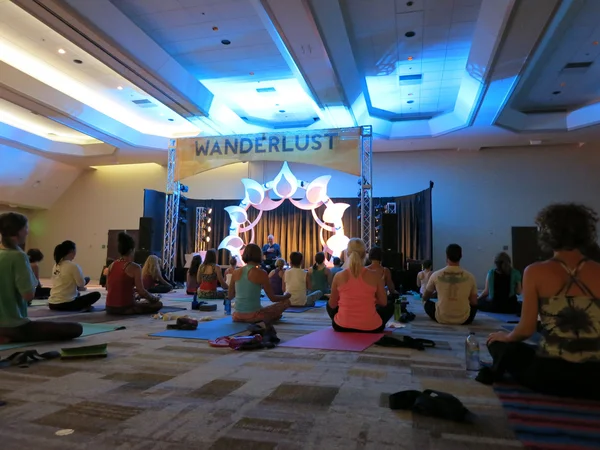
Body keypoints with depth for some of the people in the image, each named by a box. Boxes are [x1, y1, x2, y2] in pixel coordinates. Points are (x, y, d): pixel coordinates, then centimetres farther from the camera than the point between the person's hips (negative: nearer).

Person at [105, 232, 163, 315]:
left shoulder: (112, 265, 5)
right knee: (158, 304, 7)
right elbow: (141, 291, -14)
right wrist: (154, 298, 6)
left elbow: (108, 288, 13)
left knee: (137, 300, 37)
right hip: (125, 308, -6)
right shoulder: (135, 267, -13)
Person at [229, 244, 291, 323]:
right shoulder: (261, 273, -12)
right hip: (253, 316, -6)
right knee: (286, 302, 7)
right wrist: (286, 296, 14)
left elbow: (230, 296, 11)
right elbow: (272, 298, -5)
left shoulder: (236, 272, 1)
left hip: (238, 316, 6)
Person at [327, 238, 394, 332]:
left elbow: (332, 305, 4)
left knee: (329, 305, 32)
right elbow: (383, 303, 3)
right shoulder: (375, 276, -9)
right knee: (390, 305, 27)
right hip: (370, 328, -1)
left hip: (342, 327, 1)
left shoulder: (339, 276, -7)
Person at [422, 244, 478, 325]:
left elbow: (425, 298, 9)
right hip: (463, 320, 1)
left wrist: (425, 301, 32)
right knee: (474, 305, 30)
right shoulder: (469, 276, -6)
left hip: (441, 319, -1)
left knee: (426, 302, 26)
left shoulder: (436, 275, -7)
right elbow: (474, 302, 4)